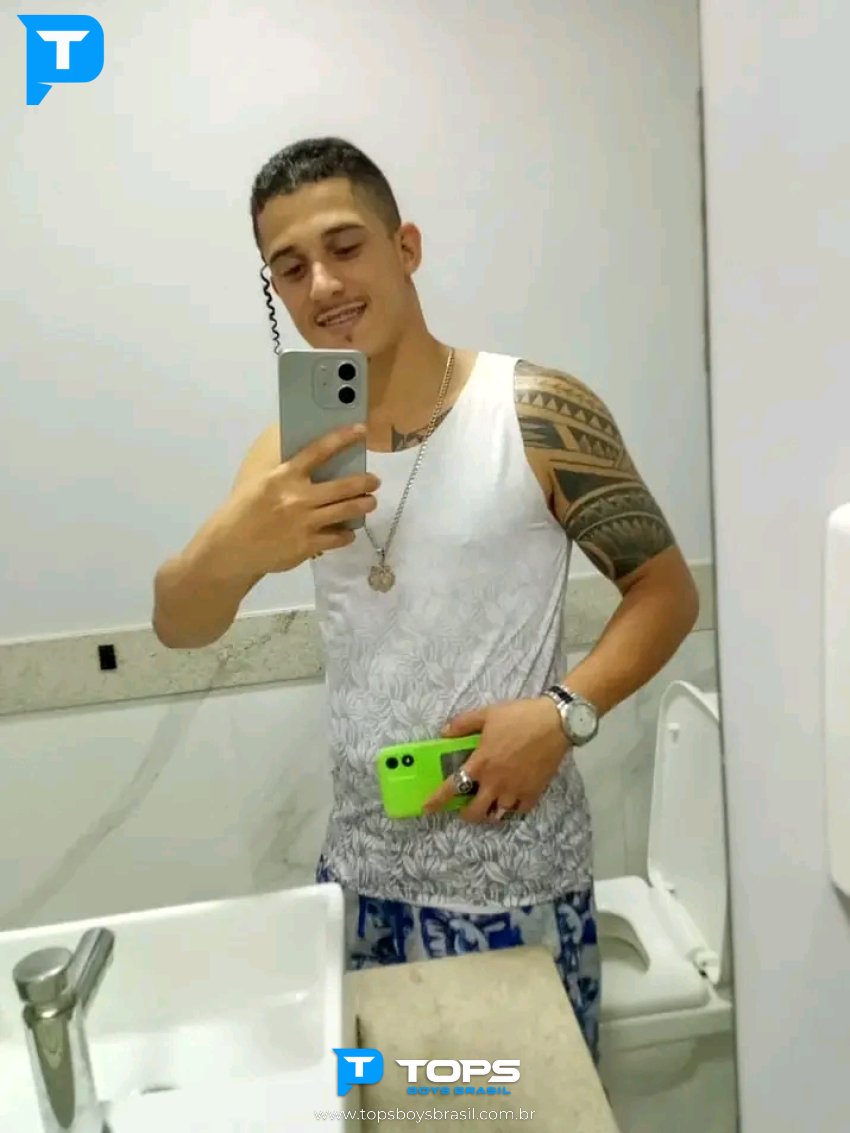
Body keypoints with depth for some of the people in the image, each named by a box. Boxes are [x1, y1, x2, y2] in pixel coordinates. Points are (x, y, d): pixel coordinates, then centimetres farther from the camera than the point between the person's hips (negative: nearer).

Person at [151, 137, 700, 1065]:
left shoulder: (537, 413, -13)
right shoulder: (292, 446, 0)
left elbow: (666, 591, -7)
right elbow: (177, 628, -8)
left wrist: (563, 713, -23)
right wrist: (231, 550, -30)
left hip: (510, 884, -4)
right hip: (357, 874, 4)